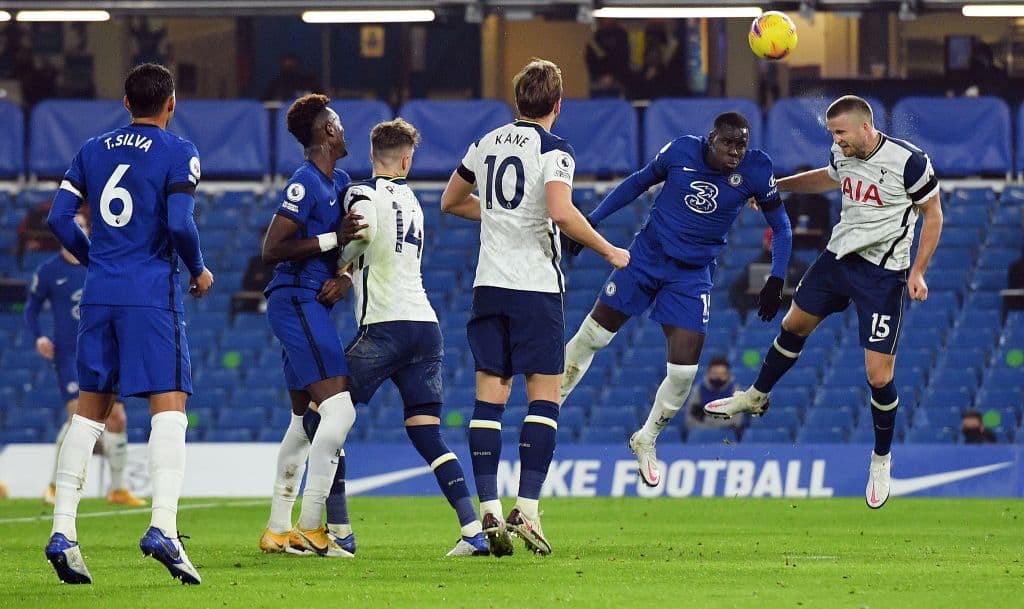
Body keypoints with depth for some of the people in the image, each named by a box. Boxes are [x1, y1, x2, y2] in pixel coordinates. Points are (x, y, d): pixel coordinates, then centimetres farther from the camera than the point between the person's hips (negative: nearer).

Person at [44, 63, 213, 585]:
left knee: (90, 409, 11)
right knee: (169, 407, -6)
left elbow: (59, 216, 9)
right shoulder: (178, 152, -3)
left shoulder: (93, 150, 13)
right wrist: (199, 271, 4)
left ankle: (62, 532, 4)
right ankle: (163, 528, -21)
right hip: (152, 296, -5)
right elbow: (179, 224, -13)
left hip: (99, 292, 5)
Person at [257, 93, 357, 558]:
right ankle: (310, 528, -17)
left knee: (303, 420, 15)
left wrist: (341, 278, 0)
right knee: (339, 411, -17)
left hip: (310, 305, 10)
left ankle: (277, 531, 22)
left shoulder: (340, 183, 14)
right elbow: (272, 251, -17)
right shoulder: (305, 184, -14)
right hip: (296, 303, -10)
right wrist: (331, 240, -18)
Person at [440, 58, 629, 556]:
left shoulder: (487, 143, 12)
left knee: (490, 398, 3)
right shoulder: (554, 150, -7)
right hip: (536, 287, -5)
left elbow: (451, 201, 24)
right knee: (544, 398, 0)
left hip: (489, 285, 5)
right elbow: (561, 213, -22)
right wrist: (609, 251, -10)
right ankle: (526, 510, -10)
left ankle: (489, 510, -5)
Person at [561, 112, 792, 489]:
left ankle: (646, 441, 17)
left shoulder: (755, 171, -13)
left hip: (693, 275, 0)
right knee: (593, 335, 7)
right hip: (647, 255, 0)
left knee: (684, 370, -8)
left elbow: (781, 227, 0)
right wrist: (592, 220, 6)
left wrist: (776, 281, -8)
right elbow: (640, 182, 5)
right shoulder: (681, 151, -12)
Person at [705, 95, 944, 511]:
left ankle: (881, 459, 15)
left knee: (878, 376, -8)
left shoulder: (909, 162, -21)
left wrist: (917, 272, -15)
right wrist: (776, 185, 26)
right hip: (839, 256, 7)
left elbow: (933, 214, -9)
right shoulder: (843, 155, -2)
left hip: (882, 272, -7)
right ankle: (756, 398, 47)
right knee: (794, 324, 21)